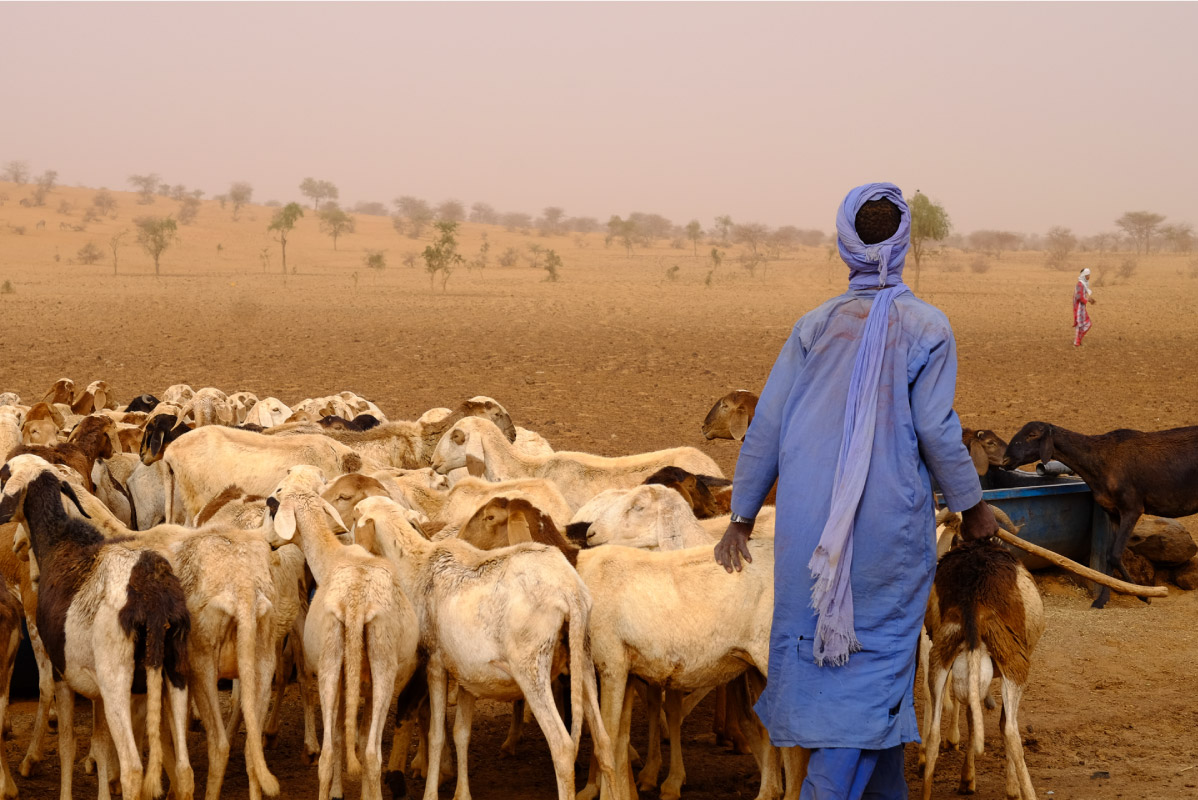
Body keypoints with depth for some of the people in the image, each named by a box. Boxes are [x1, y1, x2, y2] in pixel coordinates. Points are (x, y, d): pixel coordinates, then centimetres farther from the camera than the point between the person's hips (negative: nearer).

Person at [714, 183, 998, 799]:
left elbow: (766, 427, 5)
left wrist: (742, 518, 14)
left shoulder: (815, 326, 5)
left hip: (808, 523, 4)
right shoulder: (926, 329, -5)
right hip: (890, 527, -4)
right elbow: (937, 432, -8)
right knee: (876, 660, 2)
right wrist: (972, 508, 7)